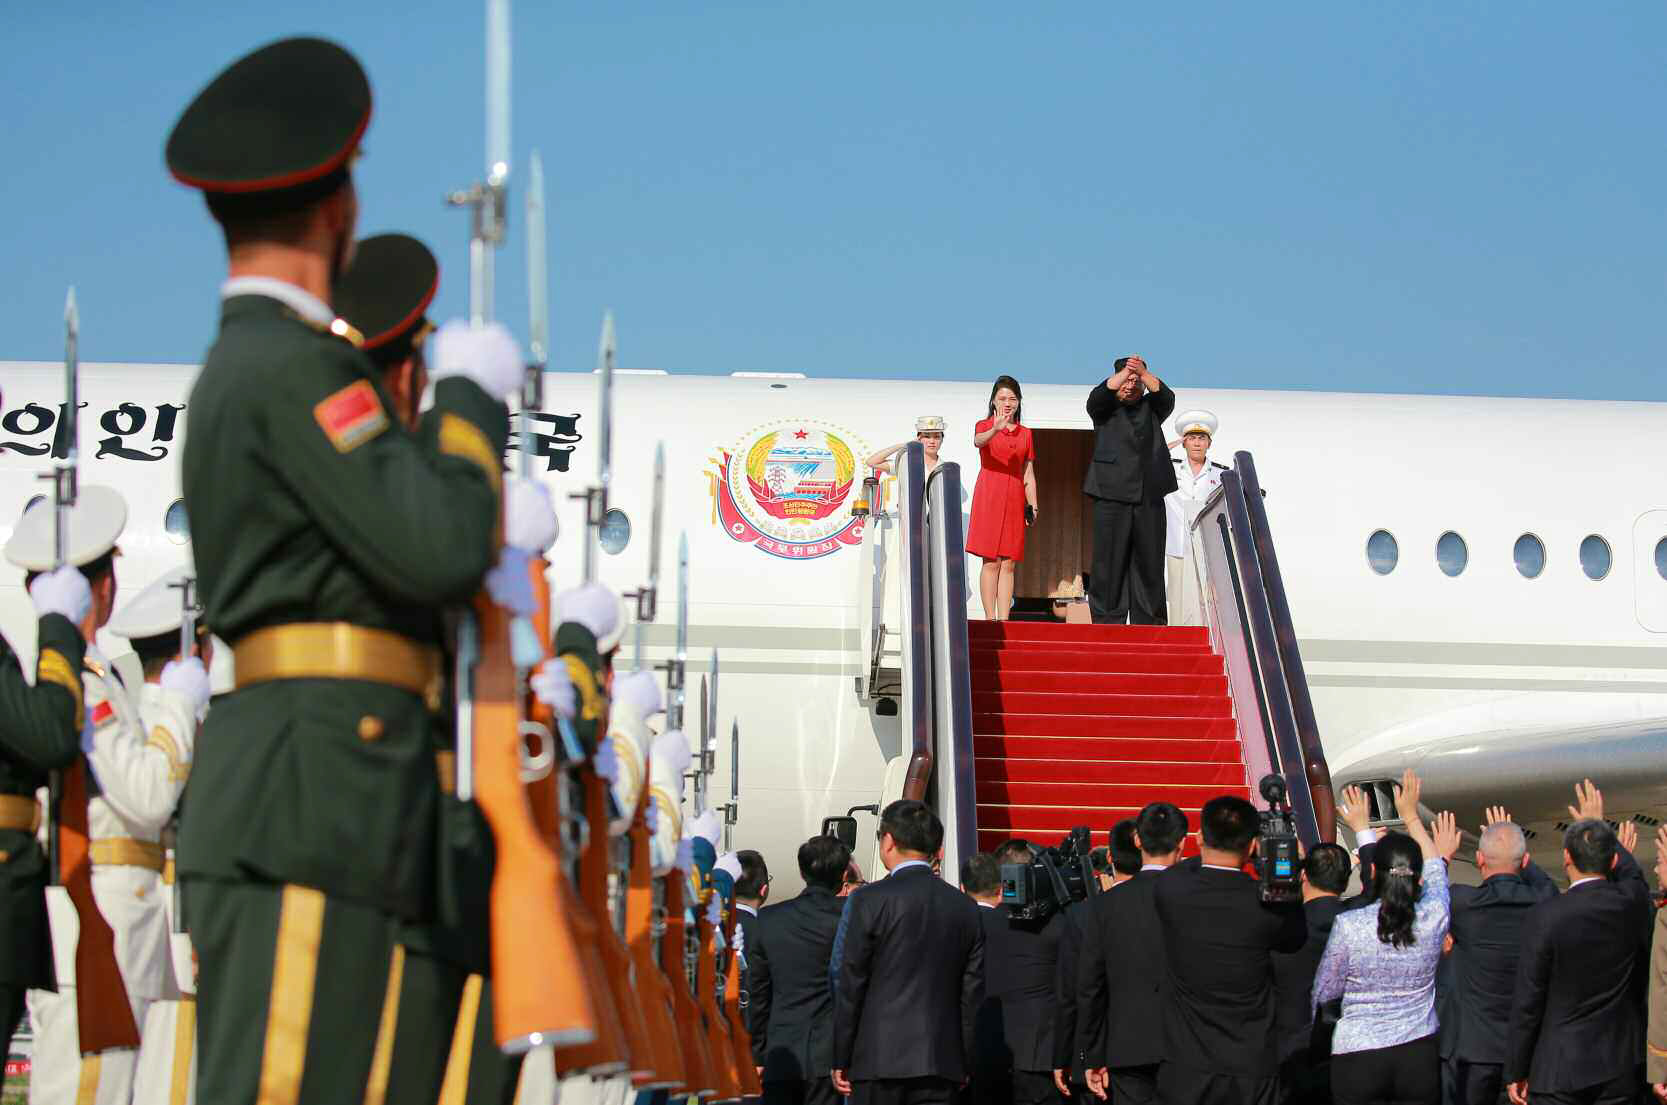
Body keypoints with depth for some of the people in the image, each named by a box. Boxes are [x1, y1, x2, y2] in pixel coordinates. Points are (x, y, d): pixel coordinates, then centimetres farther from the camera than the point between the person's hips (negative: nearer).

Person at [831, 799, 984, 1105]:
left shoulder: (870, 900, -5)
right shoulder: (964, 907, 8)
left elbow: (850, 987, -4)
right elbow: (972, 994, 10)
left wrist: (840, 1060, 2)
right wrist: (964, 1063, 16)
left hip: (881, 1060, -4)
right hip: (943, 1064, 4)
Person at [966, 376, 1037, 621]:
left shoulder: (1025, 433, 14)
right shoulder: (984, 426, 2)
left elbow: (1028, 475, 14)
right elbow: (978, 441, -23)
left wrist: (1032, 506, 2)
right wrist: (995, 429, -44)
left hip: (1014, 501, 4)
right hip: (989, 497, -4)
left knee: (1008, 564, 1)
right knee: (990, 562, -6)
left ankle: (1004, 620, 0)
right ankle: (990, 620, -6)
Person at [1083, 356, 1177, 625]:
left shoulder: (1151, 409, 17)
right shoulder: (1105, 409, 12)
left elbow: (1166, 396, -2)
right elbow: (1098, 395, -9)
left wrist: (1143, 372, -19)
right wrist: (1124, 371, -22)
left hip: (1149, 498, 2)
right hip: (1112, 495, -2)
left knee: (1149, 563, 2)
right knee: (1110, 562, -5)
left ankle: (1148, 621, 6)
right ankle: (1108, 621, -2)